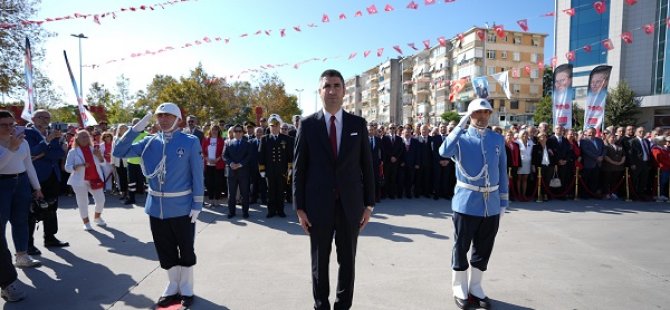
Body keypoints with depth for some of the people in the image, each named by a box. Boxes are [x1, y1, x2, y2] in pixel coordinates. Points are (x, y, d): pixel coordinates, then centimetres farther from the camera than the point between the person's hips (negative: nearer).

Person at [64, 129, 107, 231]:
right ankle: (86, 222, 15)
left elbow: (102, 163, 9)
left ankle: (97, 218, 28)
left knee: (101, 199, 5)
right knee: (83, 202, 1)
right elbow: (67, 167, -6)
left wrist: (99, 156, -10)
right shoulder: (73, 152, -3)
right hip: (80, 180, -4)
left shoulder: (93, 149, 9)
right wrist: (79, 166, -24)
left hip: (95, 179, 4)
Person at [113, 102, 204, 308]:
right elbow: (119, 153, -2)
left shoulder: (190, 142, -9)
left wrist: (197, 204, -11)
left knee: (186, 250, 9)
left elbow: (197, 175, -8)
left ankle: (186, 289, 27)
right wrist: (136, 129, -10)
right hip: (156, 206, 4)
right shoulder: (149, 142, 3)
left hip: (182, 207, -4)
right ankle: (173, 286, 34)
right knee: (165, 251, 16)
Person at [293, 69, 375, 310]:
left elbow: (367, 166, 4)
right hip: (318, 205, -1)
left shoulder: (358, 124, 3)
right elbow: (299, 169, -1)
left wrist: (368, 204, 1)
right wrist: (299, 207, -4)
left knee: (347, 260, 14)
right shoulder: (307, 124, -2)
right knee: (319, 261, 14)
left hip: (350, 205, 1)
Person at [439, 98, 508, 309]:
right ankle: (460, 290, 24)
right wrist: (461, 126, -22)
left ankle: (475, 288, 31)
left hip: (491, 204, 4)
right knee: (461, 247, 7)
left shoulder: (498, 139, 8)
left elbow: (502, 172, 11)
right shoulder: (461, 138, -3)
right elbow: (444, 152, -25)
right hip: (466, 203, -4)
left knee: (483, 249, 14)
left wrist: (503, 201, 9)